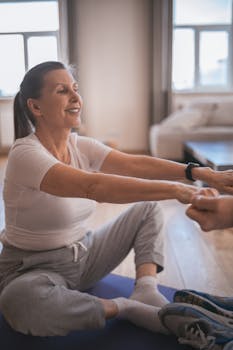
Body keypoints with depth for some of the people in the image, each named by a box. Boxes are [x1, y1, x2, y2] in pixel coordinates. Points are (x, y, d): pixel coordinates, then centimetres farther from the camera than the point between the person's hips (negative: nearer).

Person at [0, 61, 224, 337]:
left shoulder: (81, 146, -3)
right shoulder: (25, 154, -25)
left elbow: (135, 164, -15)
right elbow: (93, 186, -41)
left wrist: (201, 173, -27)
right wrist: (174, 189, -46)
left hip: (83, 256, 7)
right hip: (34, 270, -6)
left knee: (147, 207, 3)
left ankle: (146, 290, -14)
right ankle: (126, 309, -19)